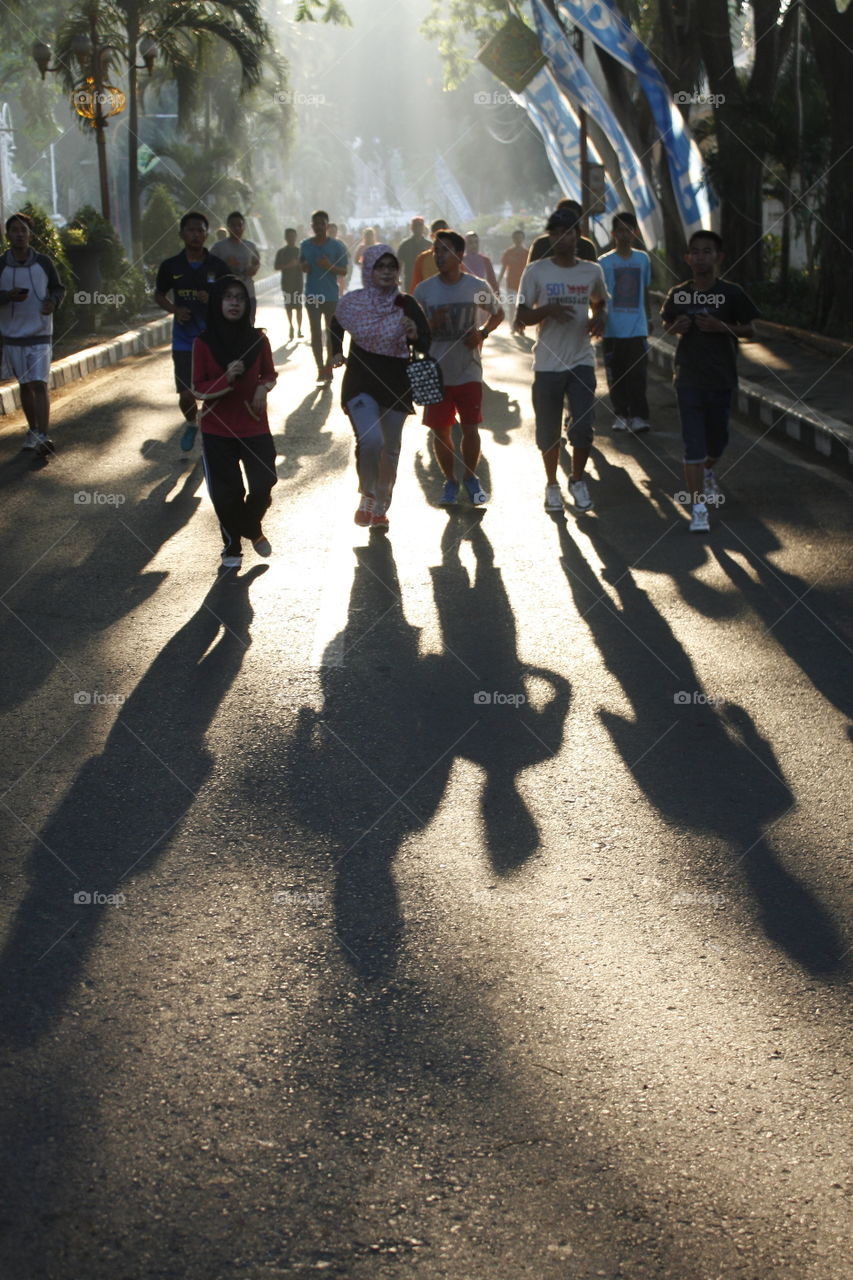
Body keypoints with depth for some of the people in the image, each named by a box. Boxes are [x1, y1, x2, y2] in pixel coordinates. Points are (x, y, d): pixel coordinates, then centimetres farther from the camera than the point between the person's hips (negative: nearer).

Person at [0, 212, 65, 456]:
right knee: (25, 386, 12)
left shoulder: (43, 262, -2)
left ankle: (43, 437, -15)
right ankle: (33, 431, 27)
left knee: (40, 385, -11)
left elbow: (58, 288, 9)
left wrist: (53, 302, -13)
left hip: (40, 335, -2)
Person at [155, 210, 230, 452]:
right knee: (186, 394, -1)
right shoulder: (170, 266, -1)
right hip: (184, 339, 0)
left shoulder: (218, 266, -3)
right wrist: (175, 309, -6)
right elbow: (159, 294, 14)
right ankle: (191, 423, 31)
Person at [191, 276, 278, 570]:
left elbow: (270, 373, 11)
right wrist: (226, 379, -24)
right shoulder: (203, 342, -10)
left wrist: (263, 387, -12)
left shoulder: (257, 339, -4)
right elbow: (198, 388, -7)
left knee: (263, 485, 0)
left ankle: (252, 529, 32)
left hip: (254, 426, 2)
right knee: (227, 492, 3)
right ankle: (232, 546, 27)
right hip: (217, 429, -1)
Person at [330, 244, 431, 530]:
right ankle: (366, 496, 3)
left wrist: (414, 335, -27)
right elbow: (336, 326, 16)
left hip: (396, 384, 2)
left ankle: (380, 506, 31)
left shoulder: (406, 304, -6)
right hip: (361, 381, -2)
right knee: (370, 440, -22)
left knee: (391, 448, 12)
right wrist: (336, 352, 3)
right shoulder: (353, 302, -6)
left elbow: (426, 344, -7)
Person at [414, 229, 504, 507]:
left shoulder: (478, 287, -4)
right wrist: (431, 324, -17)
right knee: (440, 431, 4)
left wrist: (483, 333, -5)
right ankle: (450, 481, 22)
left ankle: (470, 478, 24)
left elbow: (498, 313, 13)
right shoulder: (424, 290, -3)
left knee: (470, 428, 3)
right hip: (436, 372, 1)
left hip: (469, 371, -1)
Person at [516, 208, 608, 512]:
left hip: (582, 361, 1)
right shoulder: (536, 272, -2)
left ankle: (578, 481, 16)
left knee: (583, 427, -6)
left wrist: (600, 317, -1)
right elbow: (522, 315, -1)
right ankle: (552, 485, 25)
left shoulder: (592, 271, 5)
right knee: (549, 431, 7)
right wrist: (548, 310, -21)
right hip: (548, 363, -1)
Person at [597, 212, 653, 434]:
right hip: (613, 329, -1)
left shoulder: (643, 259, 7)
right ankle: (620, 414, 13)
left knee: (637, 373, -7)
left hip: (638, 328, 1)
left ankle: (638, 416, -4)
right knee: (616, 374, 4)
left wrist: (649, 319, 21)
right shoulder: (604, 262, 0)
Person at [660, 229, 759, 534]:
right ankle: (698, 507, -2)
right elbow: (666, 325, 15)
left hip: (722, 379, 0)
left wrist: (722, 327, -15)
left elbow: (750, 331, 2)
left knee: (717, 440, 14)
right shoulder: (677, 294, 0)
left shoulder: (731, 293, -5)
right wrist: (677, 327, -8)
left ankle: (709, 471, 48)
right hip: (688, 379, 0)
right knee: (693, 445, -5)